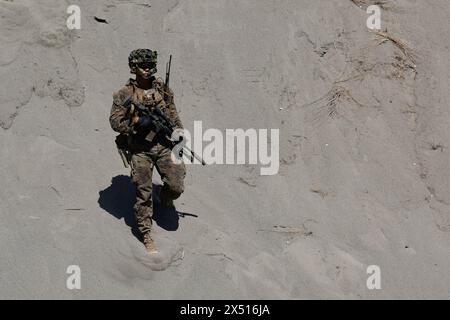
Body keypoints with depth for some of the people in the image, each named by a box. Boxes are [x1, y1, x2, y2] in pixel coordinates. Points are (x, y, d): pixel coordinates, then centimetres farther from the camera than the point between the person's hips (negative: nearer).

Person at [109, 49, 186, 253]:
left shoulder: (162, 88, 6)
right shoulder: (124, 94, -3)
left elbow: (172, 113, 15)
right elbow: (114, 122, -5)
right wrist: (134, 123, -19)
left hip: (164, 145, 3)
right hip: (140, 150, -2)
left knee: (176, 186, -3)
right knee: (143, 193, 0)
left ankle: (165, 199, 34)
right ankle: (146, 234, 14)